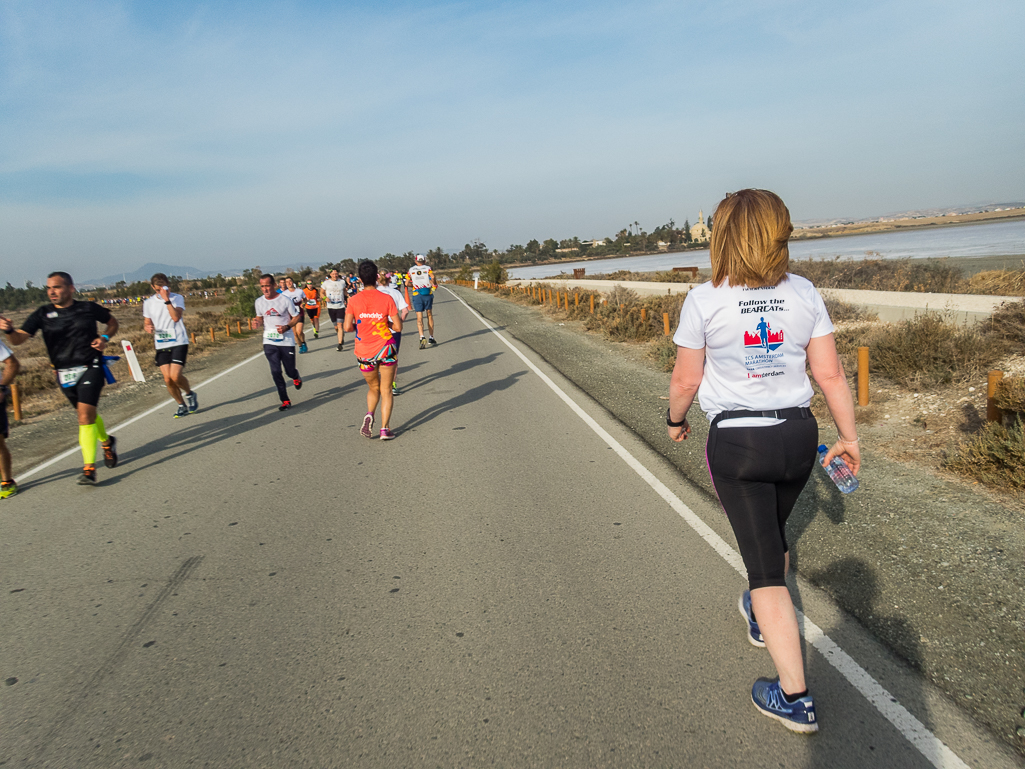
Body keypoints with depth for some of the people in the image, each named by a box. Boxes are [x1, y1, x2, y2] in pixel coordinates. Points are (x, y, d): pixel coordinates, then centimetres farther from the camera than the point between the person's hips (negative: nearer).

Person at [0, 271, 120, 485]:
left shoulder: (89, 308, 0)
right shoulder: (43, 314, 2)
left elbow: (112, 322, 18)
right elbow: (18, 339, -8)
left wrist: (105, 338, -1)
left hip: (90, 369, -3)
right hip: (64, 375, 3)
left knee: (85, 416, -15)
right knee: (87, 414, 16)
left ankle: (89, 468, -13)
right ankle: (107, 442, 45)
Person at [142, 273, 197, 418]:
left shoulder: (177, 298, -2)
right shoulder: (148, 303, 9)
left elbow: (176, 317, -18)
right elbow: (147, 322, 18)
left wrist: (167, 300, -23)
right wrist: (148, 327, -5)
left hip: (178, 342, -4)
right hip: (161, 345, 4)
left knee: (175, 376, -16)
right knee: (167, 379, -1)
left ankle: (189, 394, 14)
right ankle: (182, 406, 17)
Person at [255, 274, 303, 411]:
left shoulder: (285, 300, -10)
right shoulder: (259, 301, 2)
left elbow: (296, 316, -2)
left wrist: (286, 327, -19)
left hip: (287, 342, -3)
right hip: (269, 342, 3)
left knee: (290, 371, 4)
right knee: (275, 372, -3)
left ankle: (296, 378, 43)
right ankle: (285, 401, 6)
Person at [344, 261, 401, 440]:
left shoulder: (354, 300, -6)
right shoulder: (386, 299, -8)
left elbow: (347, 327, -9)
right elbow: (398, 327, -9)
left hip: (364, 352, 1)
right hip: (385, 349, -1)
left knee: (373, 388, 21)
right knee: (386, 390, 10)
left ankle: (369, 415, -4)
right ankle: (385, 429, 4)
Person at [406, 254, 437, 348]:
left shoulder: (411, 270, 8)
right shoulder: (428, 268, 3)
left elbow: (407, 283, 5)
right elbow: (432, 277, -16)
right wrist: (434, 284, 2)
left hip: (416, 295, 0)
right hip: (427, 294, 0)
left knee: (419, 318, -2)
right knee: (429, 316, 14)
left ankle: (422, 337, -22)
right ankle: (431, 338, 18)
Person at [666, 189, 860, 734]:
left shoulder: (704, 301, -12)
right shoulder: (803, 293, -2)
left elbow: (685, 381, -6)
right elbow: (830, 373, -2)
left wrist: (675, 419, 13)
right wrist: (848, 436, 9)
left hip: (736, 441, -4)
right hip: (798, 434, 5)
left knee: (763, 562, 4)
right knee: (773, 532, 29)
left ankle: (794, 696, 8)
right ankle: (761, 617, 54)